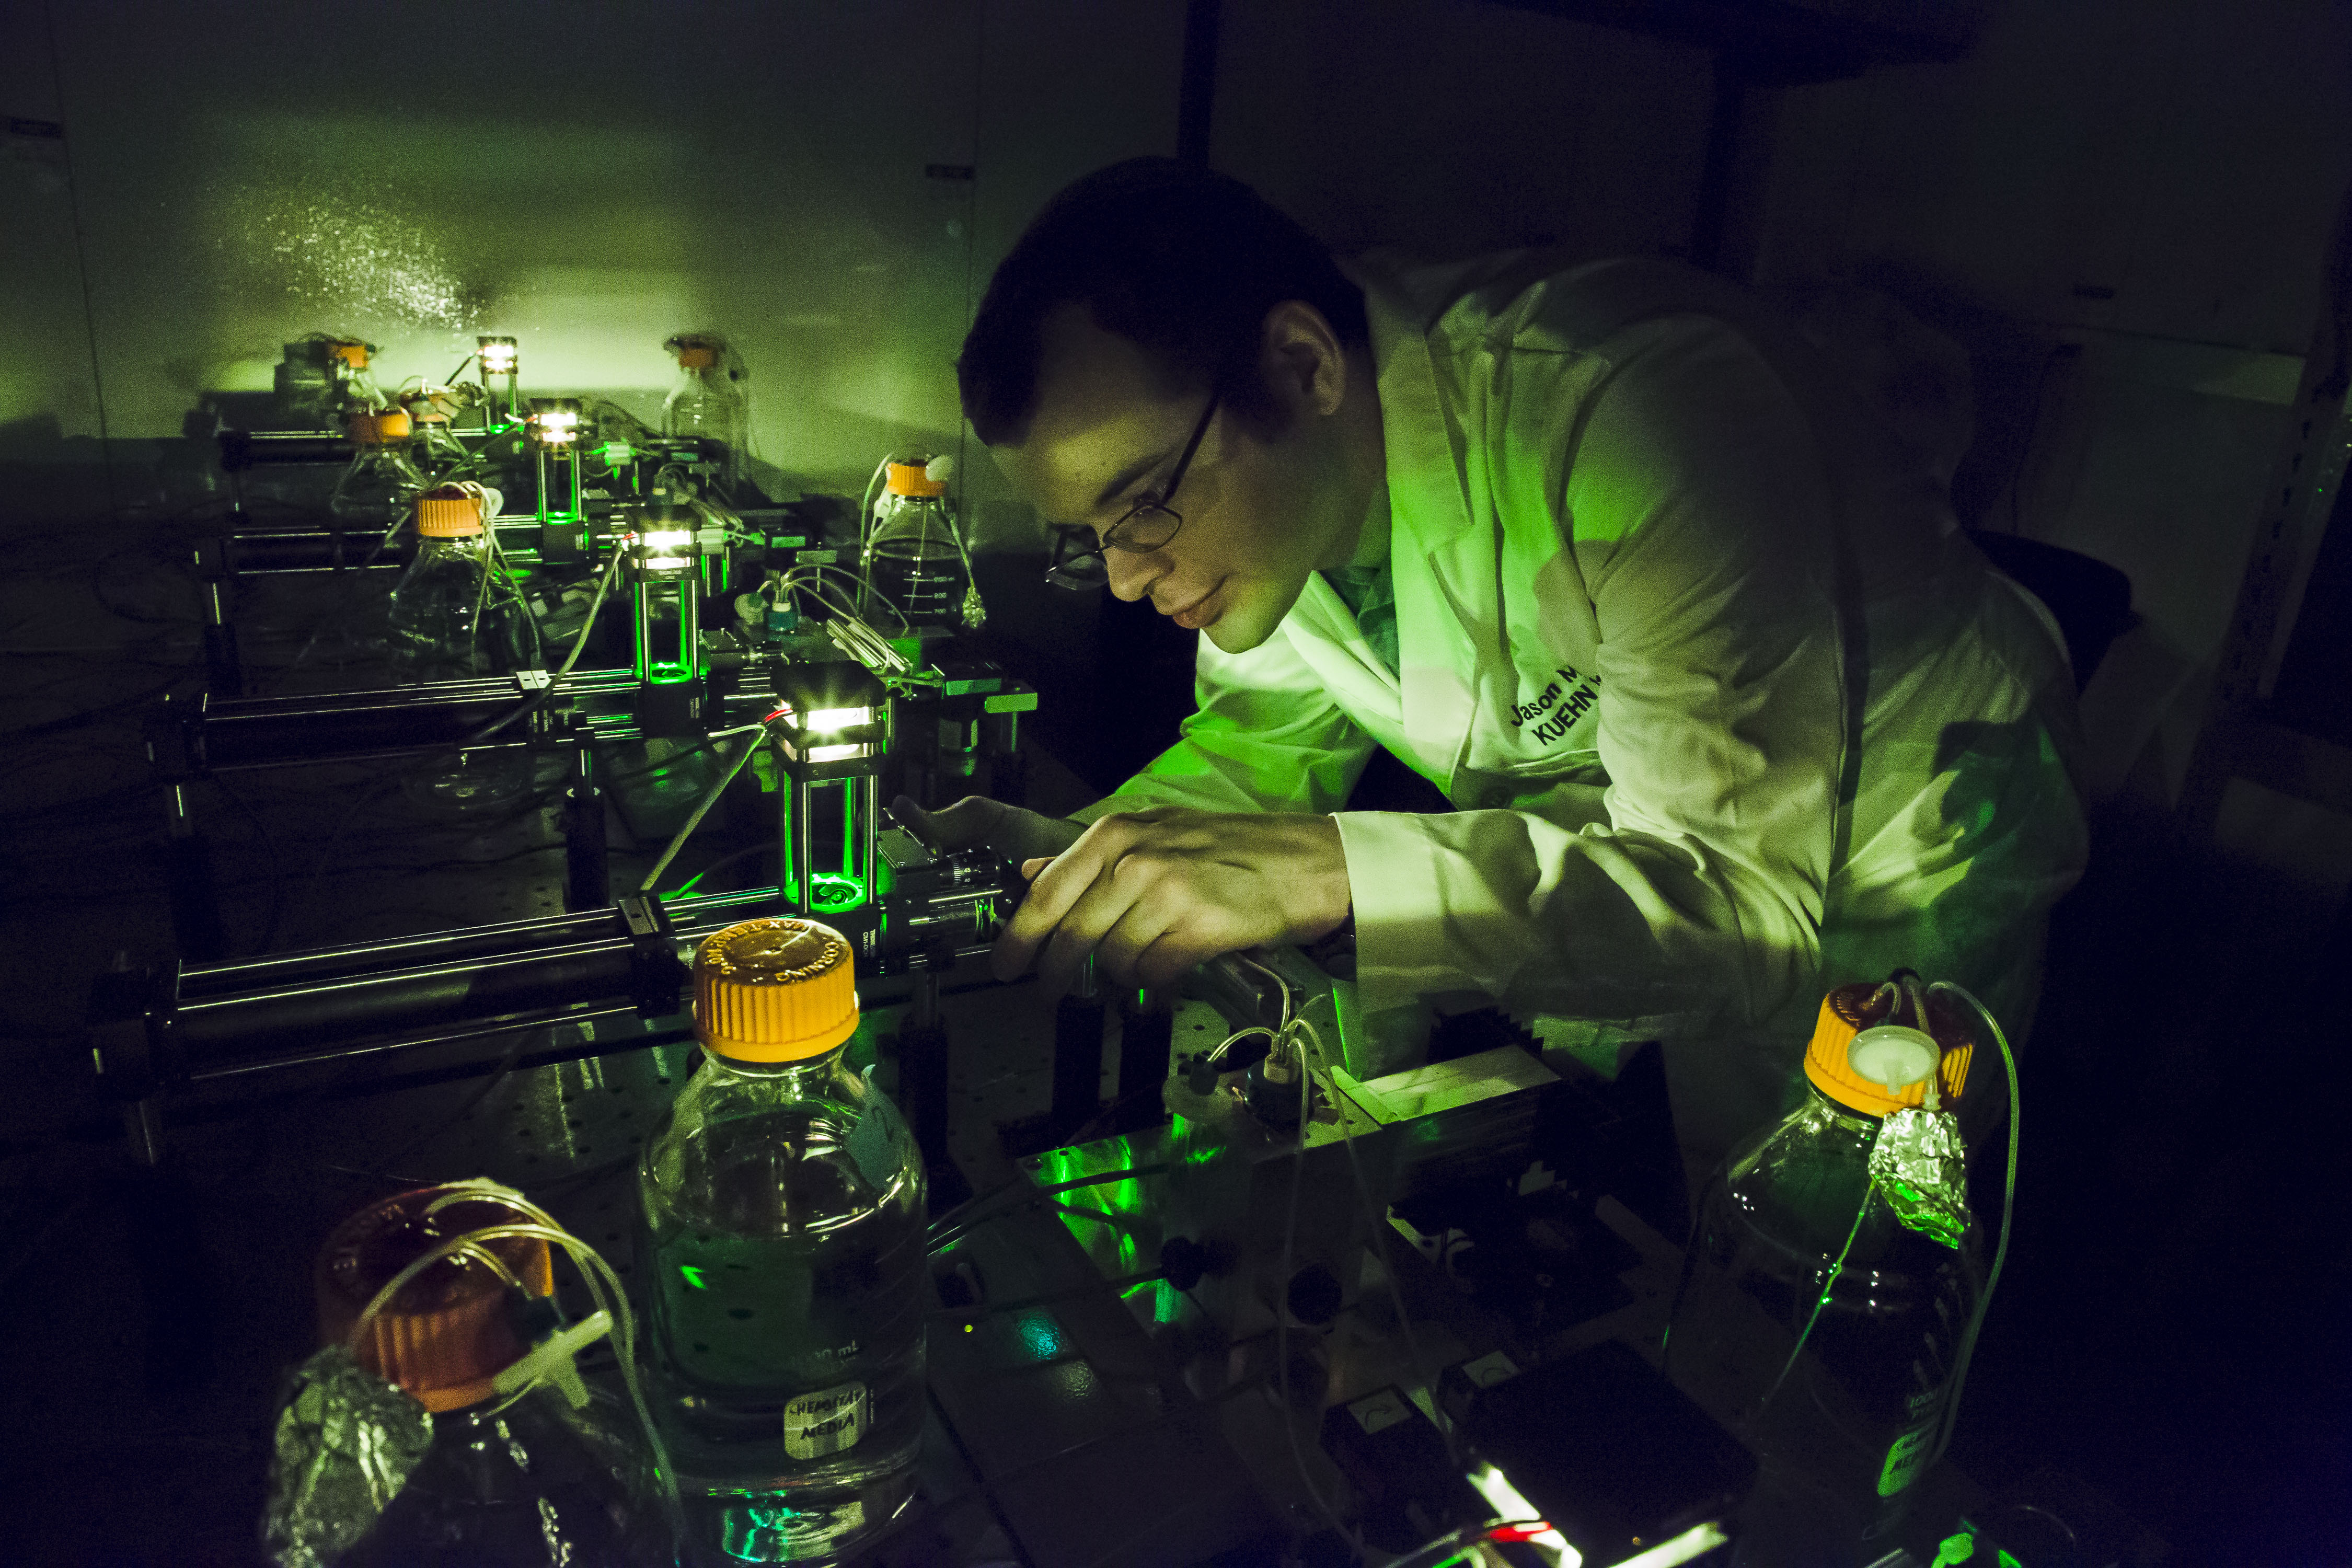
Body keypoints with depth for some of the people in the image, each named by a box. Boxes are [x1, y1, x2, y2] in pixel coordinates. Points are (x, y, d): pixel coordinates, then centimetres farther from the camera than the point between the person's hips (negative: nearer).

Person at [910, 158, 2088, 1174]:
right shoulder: (1242, 469, -15)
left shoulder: (1629, 405, -37)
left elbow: (1751, 909, -39)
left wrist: (1329, 872, -51)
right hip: (1614, 838, 5)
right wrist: (1062, 864, -19)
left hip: (1878, 871, -5)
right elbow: (1266, 737, 0)